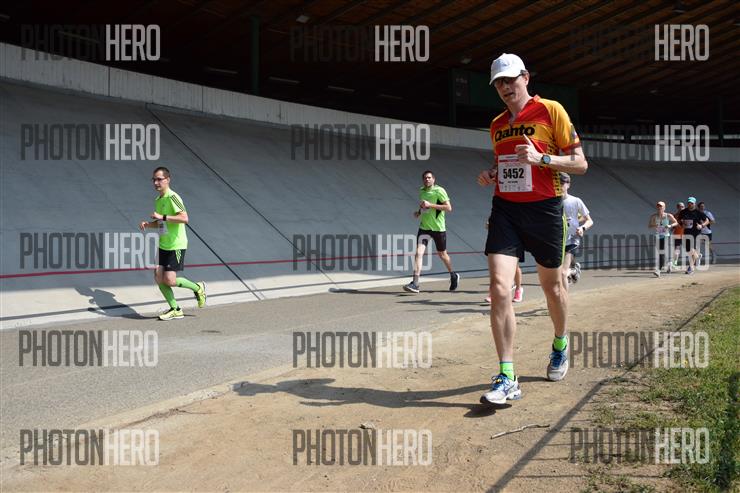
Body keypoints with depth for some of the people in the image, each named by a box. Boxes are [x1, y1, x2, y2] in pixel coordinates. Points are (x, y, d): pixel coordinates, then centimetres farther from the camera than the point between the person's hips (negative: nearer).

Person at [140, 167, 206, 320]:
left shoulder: (172, 197, -15)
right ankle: (175, 310, 15)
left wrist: (162, 217, -27)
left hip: (176, 246, -8)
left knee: (170, 281, -12)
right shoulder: (158, 200, 13)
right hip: (163, 246, 8)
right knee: (158, 278, 2)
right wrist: (147, 224, 7)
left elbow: (184, 218, -28)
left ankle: (198, 287, 14)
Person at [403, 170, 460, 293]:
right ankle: (415, 283, -17)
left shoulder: (439, 191, -9)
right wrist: (419, 212, 4)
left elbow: (449, 208, -16)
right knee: (419, 252, -12)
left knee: (442, 254, 11)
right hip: (424, 227, 4)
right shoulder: (421, 191, 9)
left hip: (438, 228, -4)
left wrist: (430, 205, -21)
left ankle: (453, 276, 37)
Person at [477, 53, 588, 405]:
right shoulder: (497, 124, 15)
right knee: (499, 287, -13)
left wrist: (542, 158, -20)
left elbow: (580, 163, -4)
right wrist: (490, 175, 6)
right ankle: (506, 379, -12)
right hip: (504, 208, 4)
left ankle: (560, 345, 42)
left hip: (543, 208, -3)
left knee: (551, 285, 12)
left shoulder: (551, 110, -2)